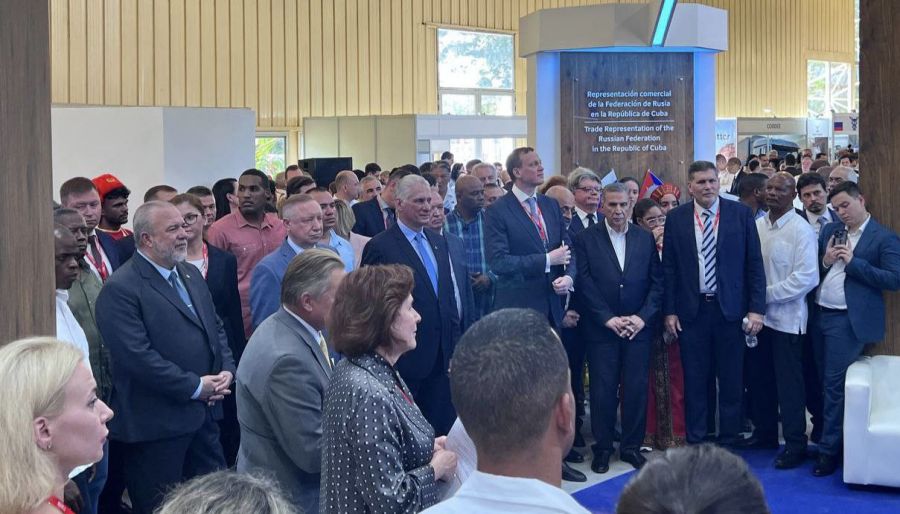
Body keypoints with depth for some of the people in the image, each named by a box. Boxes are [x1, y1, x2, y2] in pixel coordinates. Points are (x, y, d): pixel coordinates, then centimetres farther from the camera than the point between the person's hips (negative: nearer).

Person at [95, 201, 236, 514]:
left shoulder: (191, 274, 13)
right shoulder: (120, 289, -15)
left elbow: (215, 327, 19)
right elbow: (138, 356, -22)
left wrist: (226, 371, 0)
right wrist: (195, 386, -17)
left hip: (203, 414, 8)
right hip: (156, 424, -8)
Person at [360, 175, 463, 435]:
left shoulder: (438, 242, 13)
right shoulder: (380, 247, -10)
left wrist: (454, 349, 12)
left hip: (441, 360, 6)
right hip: (405, 360, -6)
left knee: (443, 429, 10)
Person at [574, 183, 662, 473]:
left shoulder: (645, 239, 8)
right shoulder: (585, 239, -1)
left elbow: (657, 282, 6)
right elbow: (584, 284, -6)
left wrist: (642, 317, -6)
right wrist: (608, 319, -11)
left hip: (639, 328, 2)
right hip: (600, 329, -2)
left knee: (637, 389, 3)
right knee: (603, 390, 1)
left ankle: (632, 446, 17)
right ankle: (602, 449, 14)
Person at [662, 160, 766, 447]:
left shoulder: (741, 214, 0)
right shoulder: (676, 218, 3)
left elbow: (754, 263, 0)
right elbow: (669, 268, 5)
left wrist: (756, 308, -5)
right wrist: (669, 311, 1)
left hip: (730, 308, 0)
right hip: (691, 310, 1)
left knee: (731, 380, 6)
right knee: (694, 380, 6)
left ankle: (729, 441, 17)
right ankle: (695, 441, 16)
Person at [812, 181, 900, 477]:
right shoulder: (830, 231, 13)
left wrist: (853, 262, -16)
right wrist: (825, 261, -6)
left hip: (847, 321, -6)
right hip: (820, 315, 6)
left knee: (835, 384, -6)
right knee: (822, 381, 11)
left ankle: (829, 450, 2)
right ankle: (825, 433, 26)